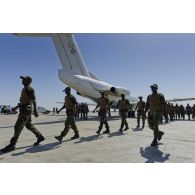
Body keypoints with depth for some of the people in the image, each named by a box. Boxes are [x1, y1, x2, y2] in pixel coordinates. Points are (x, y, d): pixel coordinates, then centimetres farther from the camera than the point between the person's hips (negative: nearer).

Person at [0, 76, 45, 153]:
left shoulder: (29, 88, -11)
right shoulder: (24, 89, 19)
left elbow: (33, 100, -21)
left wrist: (35, 110, -29)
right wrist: (16, 107, 29)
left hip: (26, 110, -10)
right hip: (24, 110, 10)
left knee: (18, 127, -9)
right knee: (29, 126, 13)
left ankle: (12, 145, -2)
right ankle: (40, 137, 22)